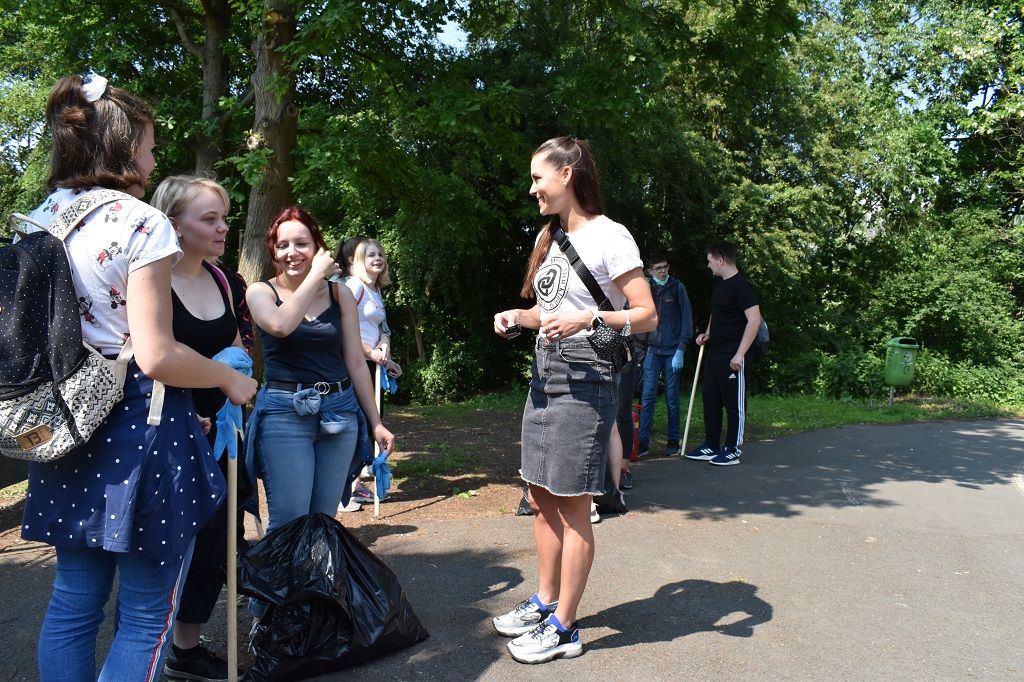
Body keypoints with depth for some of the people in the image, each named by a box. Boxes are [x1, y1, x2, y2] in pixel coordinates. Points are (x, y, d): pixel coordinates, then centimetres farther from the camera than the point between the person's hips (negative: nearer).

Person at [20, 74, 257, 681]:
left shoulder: (39, 219, 10)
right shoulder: (141, 222, -13)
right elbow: (157, 357, -18)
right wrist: (231, 379, -3)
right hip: (140, 430, -8)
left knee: (73, 603, 18)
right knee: (148, 615, 5)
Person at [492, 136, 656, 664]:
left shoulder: (609, 237, -11)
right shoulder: (549, 236, 15)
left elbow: (647, 316, -14)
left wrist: (590, 319, -28)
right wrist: (518, 316, 3)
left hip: (584, 375, -8)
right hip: (544, 371, 9)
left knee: (572, 506, -1)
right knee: (541, 497, 14)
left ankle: (563, 628, 12)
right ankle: (545, 602, 30)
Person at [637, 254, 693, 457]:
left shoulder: (677, 288, 0)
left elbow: (687, 320, -2)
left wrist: (680, 350, -9)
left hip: (673, 351, -2)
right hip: (652, 351, 2)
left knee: (672, 399, 4)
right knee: (647, 398, -2)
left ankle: (673, 441, 15)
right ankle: (643, 441, 3)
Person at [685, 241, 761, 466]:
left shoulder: (741, 286, -14)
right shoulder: (719, 285, 14)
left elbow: (754, 320, -20)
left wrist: (740, 354, -23)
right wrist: (707, 334, 12)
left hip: (732, 356, -9)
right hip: (714, 352, 9)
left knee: (734, 403, 0)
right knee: (710, 399, 12)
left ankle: (733, 450, 9)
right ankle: (711, 446, 21)